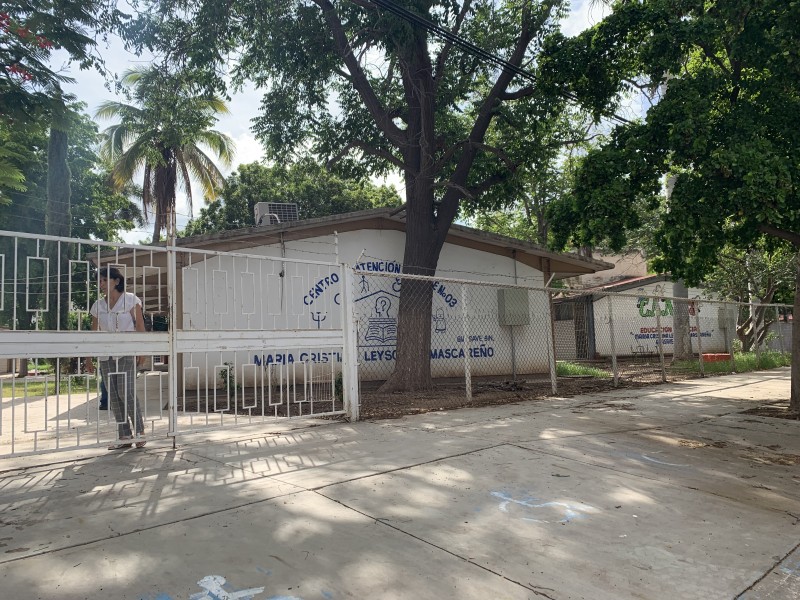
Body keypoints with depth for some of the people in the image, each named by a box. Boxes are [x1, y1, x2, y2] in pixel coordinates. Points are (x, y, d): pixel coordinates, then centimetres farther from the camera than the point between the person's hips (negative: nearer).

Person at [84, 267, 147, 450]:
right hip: (106, 356, 5)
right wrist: (88, 358, 8)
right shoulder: (98, 305, 9)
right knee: (113, 396, 3)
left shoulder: (130, 300, -2)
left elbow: (140, 326, -5)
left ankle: (139, 431, 2)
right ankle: (125, 437, 9)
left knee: (126, 392, -13)